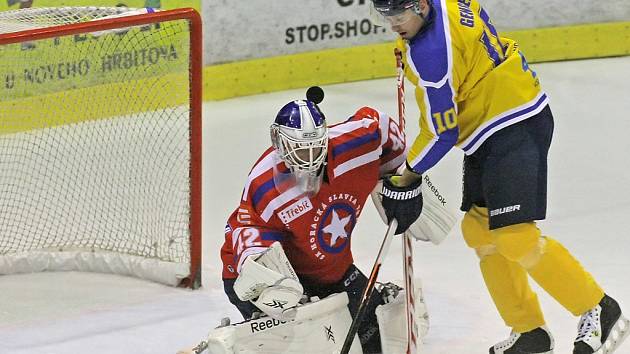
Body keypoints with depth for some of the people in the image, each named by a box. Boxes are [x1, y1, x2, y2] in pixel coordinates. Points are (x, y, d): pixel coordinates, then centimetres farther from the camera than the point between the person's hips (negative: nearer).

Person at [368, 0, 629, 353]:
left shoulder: (431, 50, -25)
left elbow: (442, 132, -18)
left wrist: (406, 178, -5)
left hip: (515, 128, -11)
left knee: (514, 236, -17)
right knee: (479, 230, 11)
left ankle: (600, 311, -5)